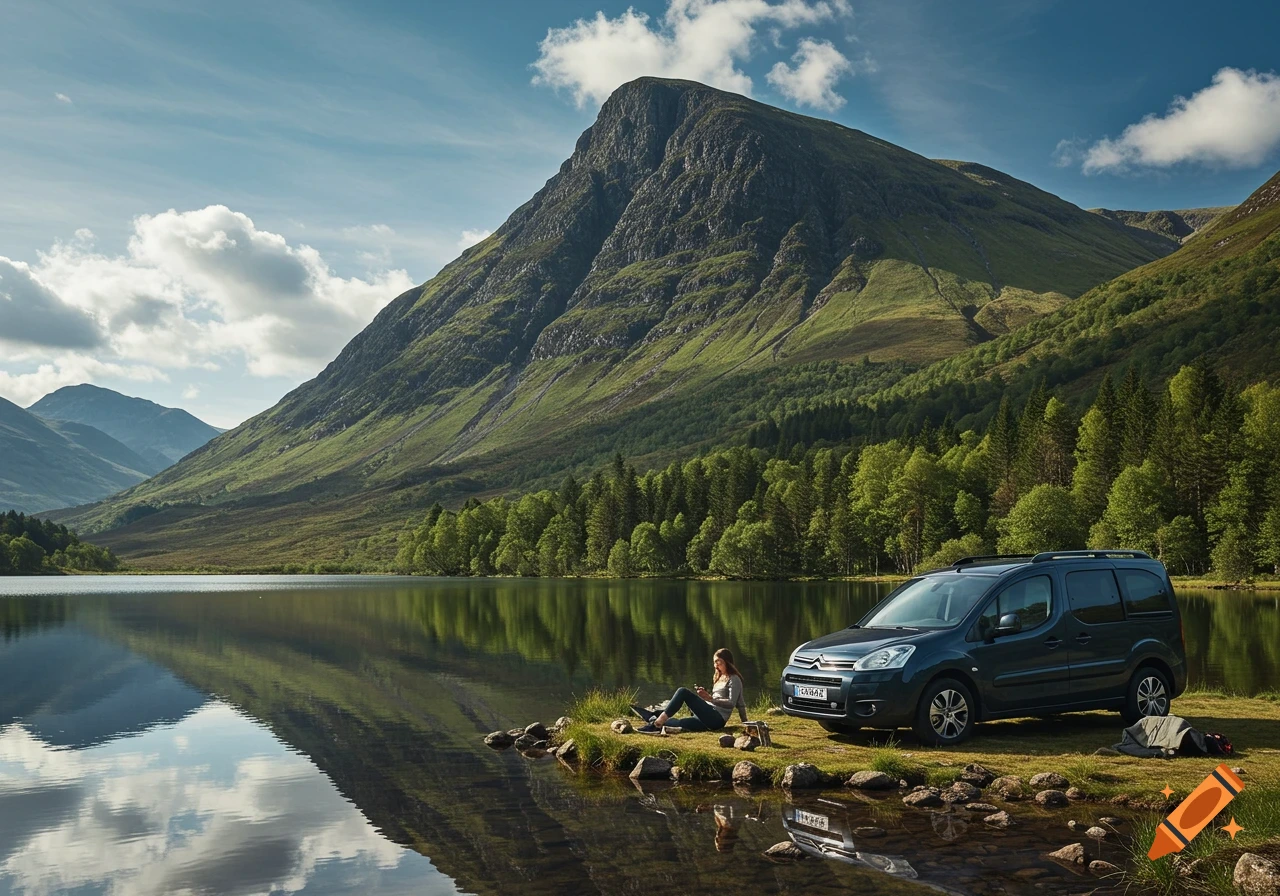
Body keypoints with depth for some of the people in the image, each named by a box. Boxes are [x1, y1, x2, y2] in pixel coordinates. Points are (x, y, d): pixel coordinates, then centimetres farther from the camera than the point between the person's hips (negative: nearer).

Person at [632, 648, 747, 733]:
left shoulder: (734, 679, 1)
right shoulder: (719, 678, 27)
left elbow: (731, 703, -12)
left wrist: (711, 699, -22)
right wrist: (706, 695, 11)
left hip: (717, 719, -9)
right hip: (709, 718, 9)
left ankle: (656, 723, -27)